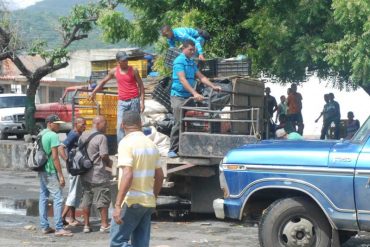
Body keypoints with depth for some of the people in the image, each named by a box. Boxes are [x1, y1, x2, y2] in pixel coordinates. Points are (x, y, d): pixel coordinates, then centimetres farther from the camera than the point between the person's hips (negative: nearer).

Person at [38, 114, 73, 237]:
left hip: (41, 170, 9)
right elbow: (55, 157, -18)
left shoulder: (40, 134, 12)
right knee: (58, 198, -7)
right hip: (51, 171, -9)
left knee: (43, 198, 11)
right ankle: (59, 228, -9)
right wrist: (61, 175, -16)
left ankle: (44, 226, 14)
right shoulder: (53, 136, -14)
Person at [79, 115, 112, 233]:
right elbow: (104, 155, -18)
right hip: (98, 175, -6)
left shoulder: (83, 135, 7)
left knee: (86, 199, 11)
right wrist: (109, 163, 1)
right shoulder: (101, 137, -14)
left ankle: (86, 225, 15)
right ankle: (104, 225, 7)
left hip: (85, 174, 7)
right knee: (103, 199, 3)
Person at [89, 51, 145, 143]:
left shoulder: (133, 70, -2)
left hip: (134, 101, -2)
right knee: (120, 126, -6)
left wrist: (142, 101, -6)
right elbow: (103, 81, 19)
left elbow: (141, 85, 1)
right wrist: (93, 92, 21)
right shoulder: (114, 72, 5)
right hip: (122, 102, 2)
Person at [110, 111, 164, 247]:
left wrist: (117, 205, -23)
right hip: (148, 202, 7)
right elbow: (159, 176, 16)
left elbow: (127, 175, -22)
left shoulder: (126, 143, -12)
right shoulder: (151, 144, 11)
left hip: (131, 201, -7)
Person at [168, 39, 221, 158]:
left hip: (188, 97, 8)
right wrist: (195, 93, -31)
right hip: (178, 96, -8)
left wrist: (213, 86, 5)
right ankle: (173, 150, -6)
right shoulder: (179, 61, -11)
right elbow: (182, 80, -21)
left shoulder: (192, 62, 16)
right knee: (179, 123, -10)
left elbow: (201, 77, 18)